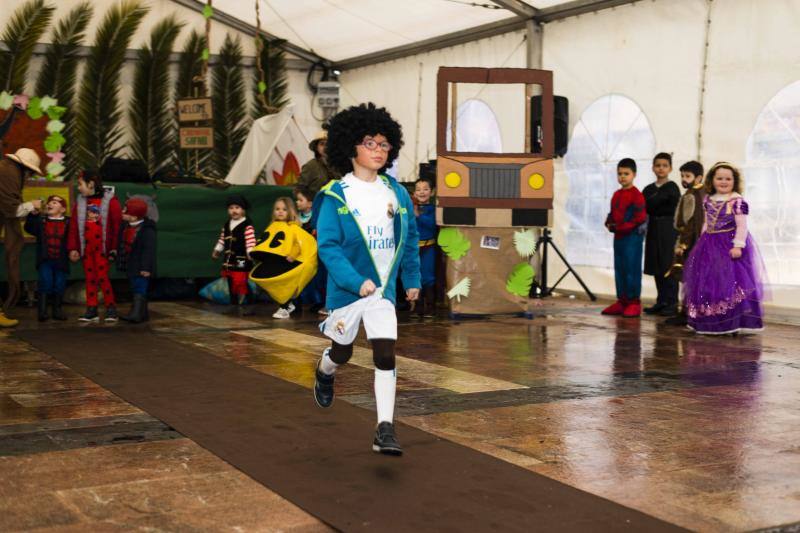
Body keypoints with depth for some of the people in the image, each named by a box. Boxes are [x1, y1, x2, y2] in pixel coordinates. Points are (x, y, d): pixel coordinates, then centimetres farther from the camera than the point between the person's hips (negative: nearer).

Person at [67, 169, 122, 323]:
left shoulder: (110, 200, -5)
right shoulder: (80, 202, 9)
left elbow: (117, 225, -7)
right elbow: (74, 227, 8)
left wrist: (114, 248, -9)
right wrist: (73, 248, 2)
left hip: (102, 246, -5)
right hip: (86, 246, 5)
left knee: (102, 276, -8)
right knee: (90, 277, 7)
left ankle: (111, 309, 0)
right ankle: (91, 310, 11)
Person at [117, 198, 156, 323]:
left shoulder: (147, 230, -19)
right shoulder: (125, 226, 7)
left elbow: (149, 250, -22)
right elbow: (122, 245, 17)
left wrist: (146, 267, -24)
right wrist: (120, 262, 17)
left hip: (140, 266, -9)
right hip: (130, 265, 9)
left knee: (140, 290, -12)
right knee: (135, 289, 14)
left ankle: (136, 314, -17)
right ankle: (143, 314, 22)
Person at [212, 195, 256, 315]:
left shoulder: (247, 226, -12)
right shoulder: (226, 225, 11)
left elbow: (250, 242, -17)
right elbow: (222, 240, 19)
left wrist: (250, 253, -27)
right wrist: (217, 250, 17)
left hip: (241, 260, -7)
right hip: (229, 259, 7)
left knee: (240, 282, -8)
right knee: (231, 282, 12)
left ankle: (241, 305, -1)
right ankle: (234, 303, 23)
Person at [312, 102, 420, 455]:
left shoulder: (396, 193, 3)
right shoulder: (335, 196, -11)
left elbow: (410, 238, 14)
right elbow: (327, 246, -16)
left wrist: (413, 279, 16)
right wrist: (356, 281, -27)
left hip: (384, 289, 3)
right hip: (347, 289, -2)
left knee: (385, 356, -9)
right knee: (342, 353, 16)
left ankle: (385, 430, -6)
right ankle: (324, 373, 52)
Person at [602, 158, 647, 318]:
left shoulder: (636, 195, -10)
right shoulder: (616, 194, 16)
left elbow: (640, 217, -15)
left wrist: (624, 226, -18)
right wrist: (609, 223, 1)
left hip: (632, 236, -8)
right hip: (618, 236, 8)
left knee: (632, 269, -5)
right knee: (619, 269, 11)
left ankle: (634, 303, 1)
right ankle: (621, 301, 18)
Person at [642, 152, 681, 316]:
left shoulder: (672, 188, -3)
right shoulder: (649, 189, 13)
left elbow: (673, 210, -12)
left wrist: (654, 210, -11)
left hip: (669, 230, -5)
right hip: (653, 230, 5)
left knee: (669, 266, -5)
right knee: (657, 267, 7)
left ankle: (672, 303, 0)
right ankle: (661, 302, 15)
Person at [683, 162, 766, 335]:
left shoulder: (737, 201, -9)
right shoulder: (708, 200, 11)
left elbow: (742, 226, -12)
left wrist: (738, 245, -19)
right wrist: (702, 242, 17)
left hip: (730, 245, -6)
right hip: (710, 246, 7)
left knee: (732, 281, -10)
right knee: (708, 282, 7)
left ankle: (735, 322, -4)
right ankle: (711, 322, 16)